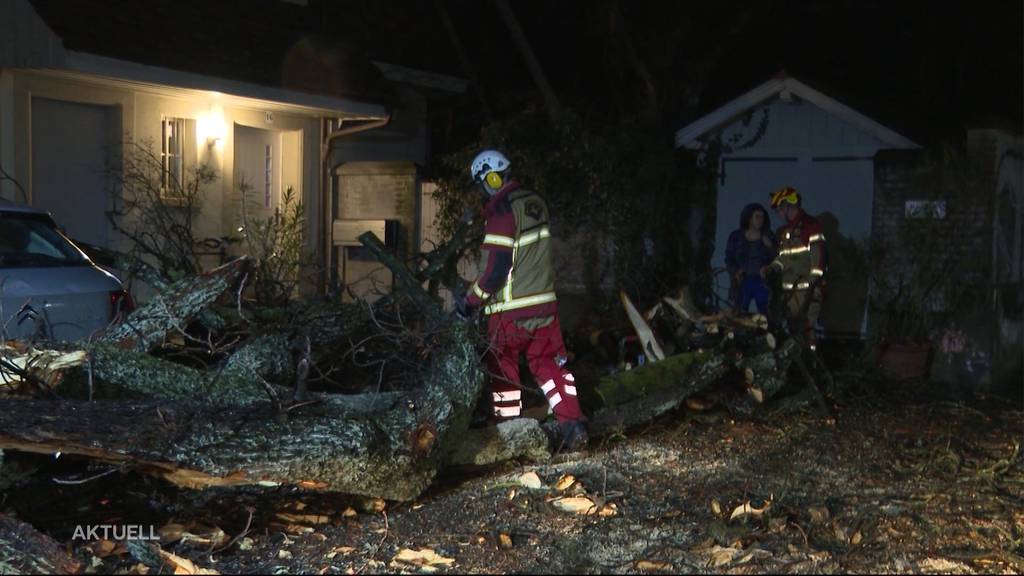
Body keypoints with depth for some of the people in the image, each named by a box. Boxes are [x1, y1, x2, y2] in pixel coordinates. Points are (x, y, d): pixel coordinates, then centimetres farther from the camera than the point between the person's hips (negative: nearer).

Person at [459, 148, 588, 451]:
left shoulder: (503, 212, -19)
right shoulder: (535, 202, 5)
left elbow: (496, 270, -21)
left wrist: (471, 299, -8)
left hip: (511, 310, -7)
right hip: (545, 302, 7)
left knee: (503, 368, 9)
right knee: (549, 364, 11)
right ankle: (573, 423, 3)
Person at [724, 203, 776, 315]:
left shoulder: (768, 236, 9)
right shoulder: (736, 236, 9)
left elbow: (776, 259, 6)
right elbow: (729, 259, 11)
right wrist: (735, 272, -5)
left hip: (762, 281, 0)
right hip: (742, 281, 0)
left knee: (764, 314, -8)